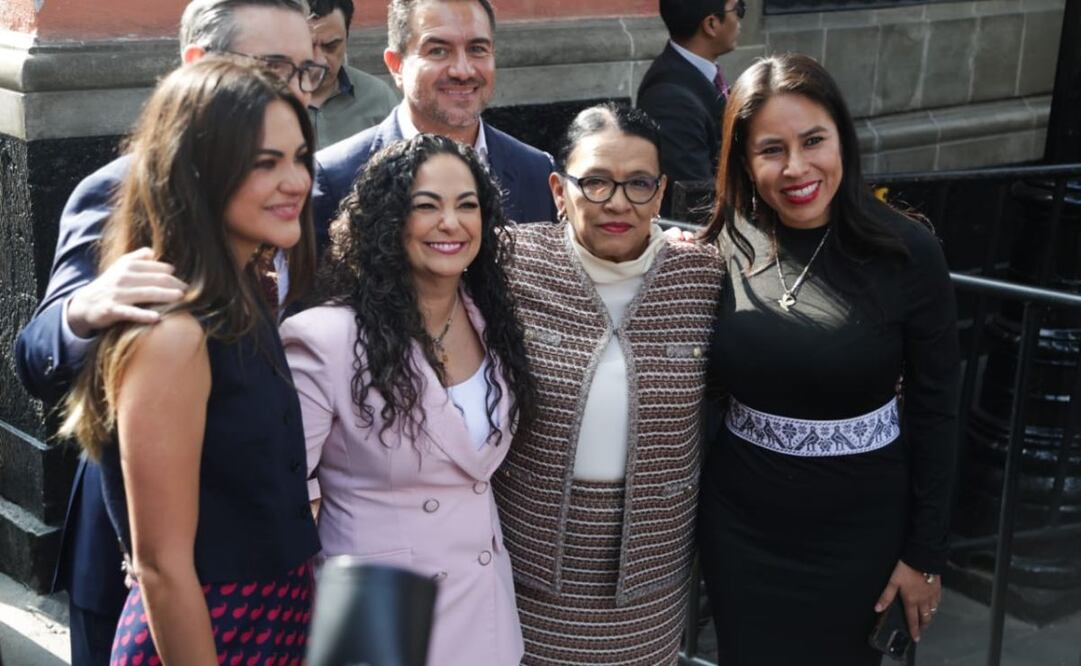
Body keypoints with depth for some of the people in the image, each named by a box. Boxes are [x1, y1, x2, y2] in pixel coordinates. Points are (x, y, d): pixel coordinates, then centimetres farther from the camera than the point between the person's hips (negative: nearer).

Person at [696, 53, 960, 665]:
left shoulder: (907, 252, -15)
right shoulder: (722, 250, -8)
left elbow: (934, 412, -7)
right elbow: (702, 384, 5)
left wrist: (927, 554, -4)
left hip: (860, 525, -2)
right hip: (741, 522, 2)